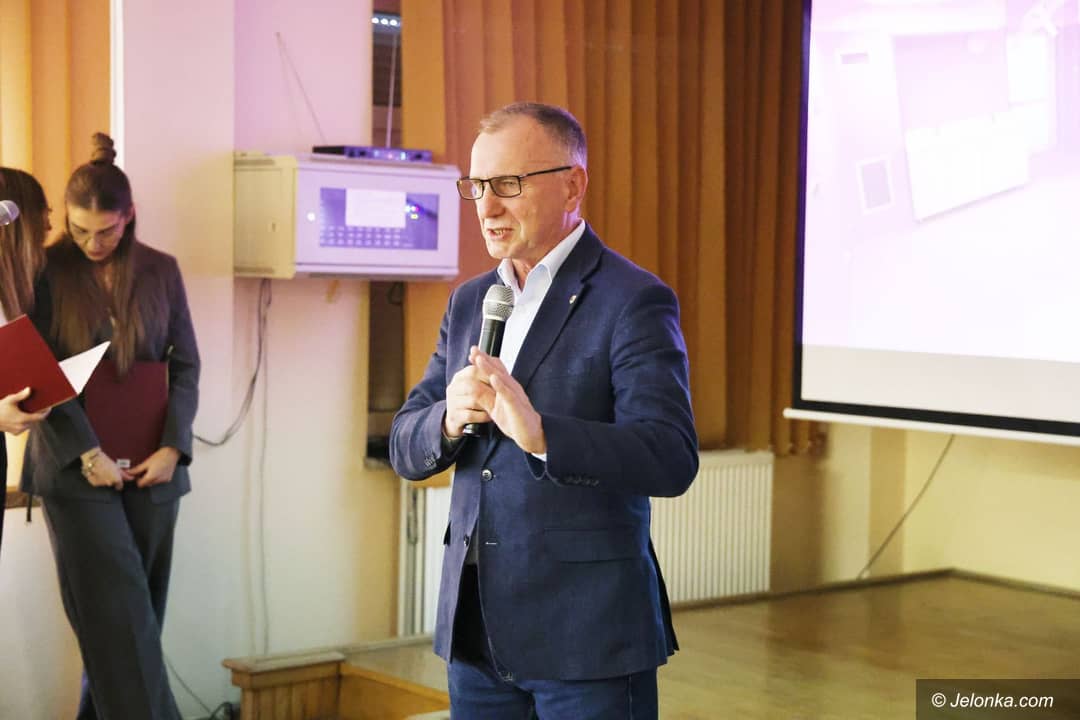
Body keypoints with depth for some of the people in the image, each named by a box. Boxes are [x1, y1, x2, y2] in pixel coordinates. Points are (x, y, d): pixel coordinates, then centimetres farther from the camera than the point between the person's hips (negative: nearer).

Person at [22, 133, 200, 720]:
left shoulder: (160, 270, 6)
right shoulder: (48, 271, -2)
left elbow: (185, 364, 7)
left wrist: (173, 447, -5)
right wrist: (87, 452, -15)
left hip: (151, 464, 3)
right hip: (75, 466, -3)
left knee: (138, 613, 7)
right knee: (121, 613, -8)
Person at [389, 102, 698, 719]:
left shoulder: (634, 302, -10)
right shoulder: (470, 303, 11)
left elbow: (673, 460, -21)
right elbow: (405, 448, 9)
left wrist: (540, 433, -34)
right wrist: (450, 419, -14)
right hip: (475, 624, 6)